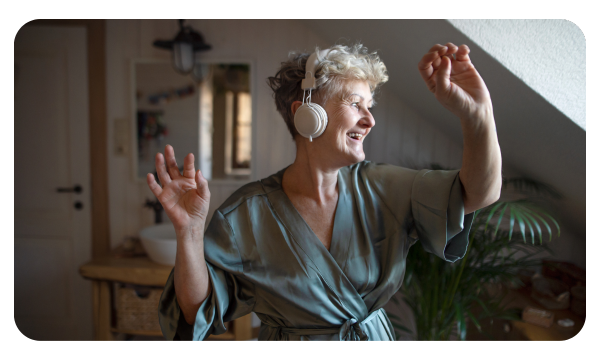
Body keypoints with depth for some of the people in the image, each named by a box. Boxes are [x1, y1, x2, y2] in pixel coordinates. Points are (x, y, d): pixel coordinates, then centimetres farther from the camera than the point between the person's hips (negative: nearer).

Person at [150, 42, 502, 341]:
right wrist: (190, 232, -34)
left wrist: (478, 113, -35)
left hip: (376, 332, 4)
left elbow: (480, 192, -18)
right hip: (287, 336, -3)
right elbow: (196, 311, -17)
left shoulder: (379, 188, -12)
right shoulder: (248, 214, -20)